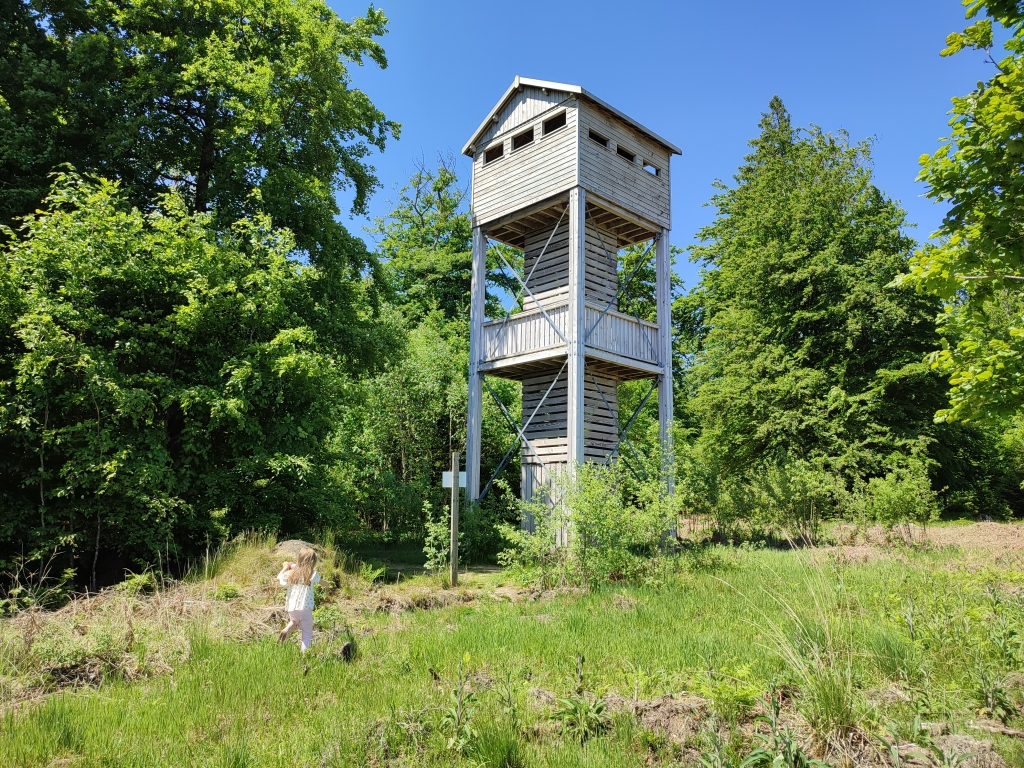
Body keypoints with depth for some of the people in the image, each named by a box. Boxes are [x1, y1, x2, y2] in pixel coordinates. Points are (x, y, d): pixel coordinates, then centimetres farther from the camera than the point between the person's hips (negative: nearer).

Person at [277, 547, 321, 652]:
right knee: (307, 634, 10)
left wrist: (285, 567, 31)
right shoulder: (313, 575, -8)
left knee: (294, 622, 33)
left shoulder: (291, 573, 0)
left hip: (291, 608, 3)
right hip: (305, 608, -3)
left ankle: (288, 628, 3)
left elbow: (279, 577, 18)